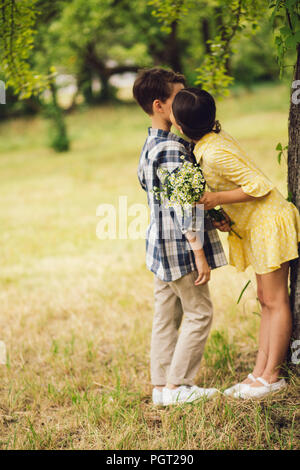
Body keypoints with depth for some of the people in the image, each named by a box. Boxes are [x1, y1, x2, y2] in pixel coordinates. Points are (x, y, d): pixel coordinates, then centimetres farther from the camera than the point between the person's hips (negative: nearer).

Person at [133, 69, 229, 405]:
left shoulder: (151, 144, 13)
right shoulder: (171, 147, -19)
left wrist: (210, 217, 12)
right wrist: (199, 252, -22)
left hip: (161, 244, 10)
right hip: (179, 244, -10)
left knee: (166, 315, 13)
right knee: (199, 314, 1)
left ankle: (161, 386, 20)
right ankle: (177, 386, 6)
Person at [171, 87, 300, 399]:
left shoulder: (213, 153, -25)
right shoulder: (213, 137, 4)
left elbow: (260, 186, -23)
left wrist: (218, 199, -23)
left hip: (269, 223, -10)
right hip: (256, 227, 10)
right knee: (265, 300, 10)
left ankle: (271, 376, 4)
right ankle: (260, 372, 15)